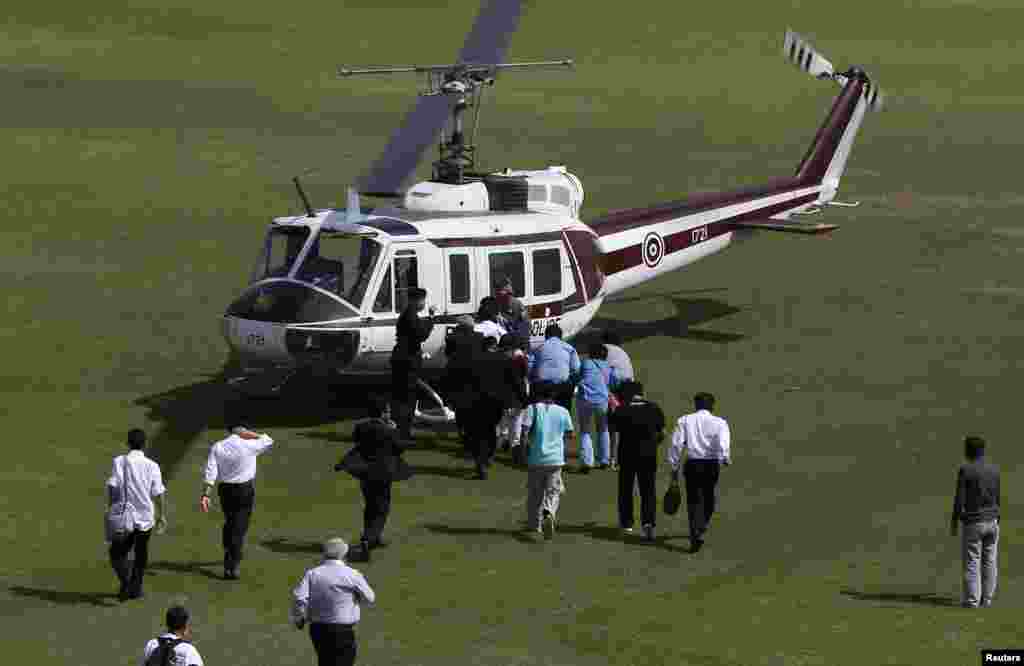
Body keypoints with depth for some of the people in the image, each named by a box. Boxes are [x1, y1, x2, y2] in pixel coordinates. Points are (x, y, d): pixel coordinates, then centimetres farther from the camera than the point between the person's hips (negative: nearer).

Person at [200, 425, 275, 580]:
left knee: (229, 523, 23)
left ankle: (229, 555, 36)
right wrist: (250, 435, 0)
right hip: (245, 489, -3)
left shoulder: (217, 447, -1)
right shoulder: (248, 445, -9)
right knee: (240, 527, 1)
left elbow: (210, 473, -8)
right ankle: (233, 567, -4)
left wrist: (205, 495, -10)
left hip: (225, 490, 3)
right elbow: (268, 441, 9)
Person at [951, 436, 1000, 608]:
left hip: (973, 523, -4)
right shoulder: (995, 470, 4)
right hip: (992, 522, 4)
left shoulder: (965, 470, -11)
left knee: (972, 563, 0)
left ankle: (972, 601, -2)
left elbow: (959, 499, -12)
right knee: (990, 562, 7)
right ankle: (987, 599, 8)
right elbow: (1000, 498, 8)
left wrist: (954, 521, -2)